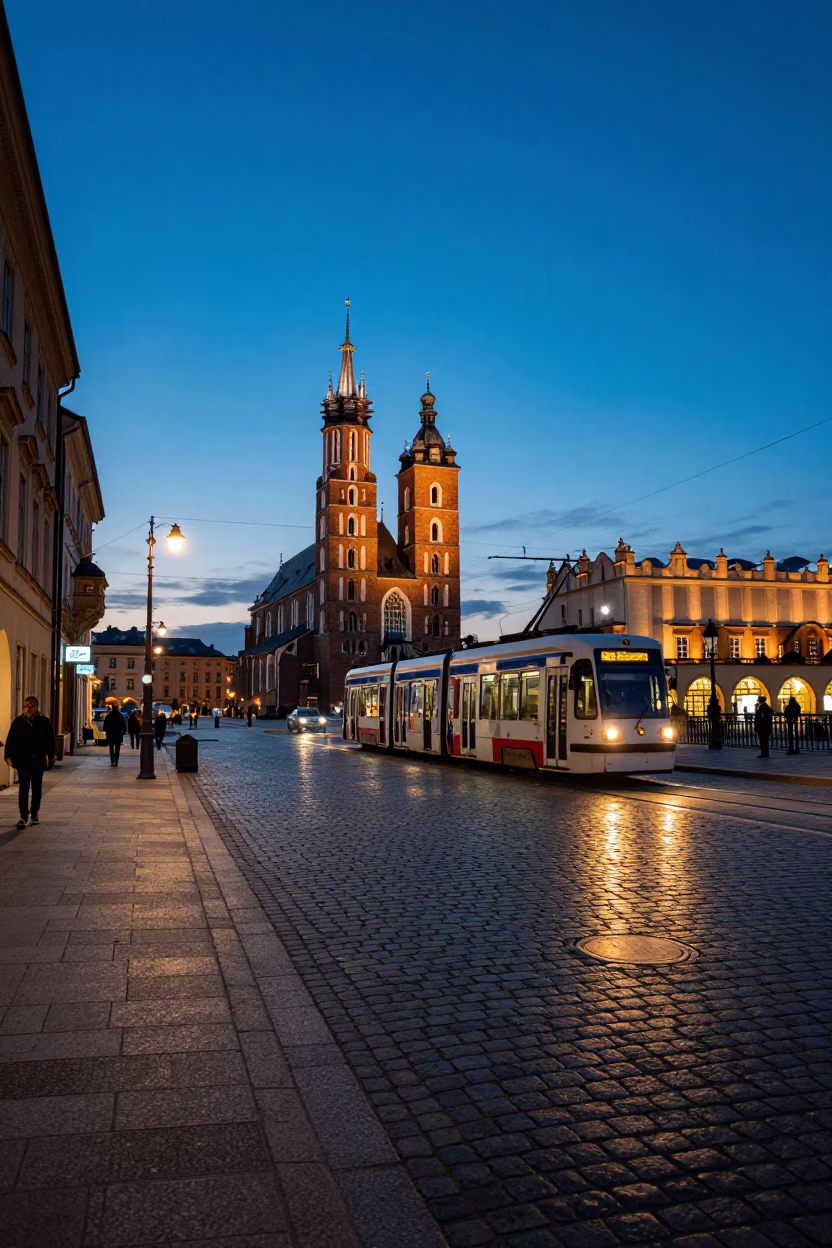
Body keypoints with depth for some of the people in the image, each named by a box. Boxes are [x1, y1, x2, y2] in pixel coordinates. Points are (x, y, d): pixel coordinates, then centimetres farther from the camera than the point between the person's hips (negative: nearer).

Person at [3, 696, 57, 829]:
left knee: (37, 788, 12)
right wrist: (8, 756, -14)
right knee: (23, 788, -7)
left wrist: (50, 760, -2)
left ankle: (35, 813, 28)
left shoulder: (45, 722, -3)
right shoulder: (18, 722, -3)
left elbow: (51, 742, 1)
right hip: (23, 761, -1)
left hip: (38, 761, 1)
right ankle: (23, 816, -5)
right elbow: (10, 740, -2)